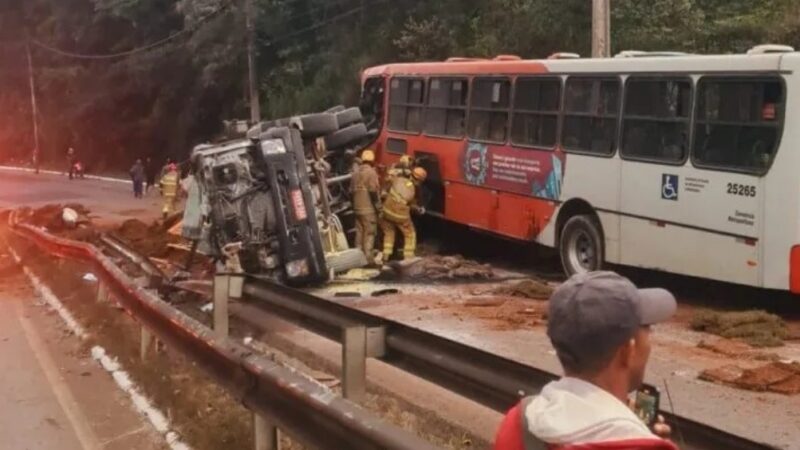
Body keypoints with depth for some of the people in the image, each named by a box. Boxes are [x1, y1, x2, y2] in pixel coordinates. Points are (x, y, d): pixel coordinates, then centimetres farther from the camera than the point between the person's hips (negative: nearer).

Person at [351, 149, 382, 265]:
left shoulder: (356, 172, 11)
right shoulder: (371, 172, -13)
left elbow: (351, 189, 16)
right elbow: (373, 191, -18)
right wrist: (378, 206, -12)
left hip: (358, 208, 7)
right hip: (369, 208, -7)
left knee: (359, 232, 12)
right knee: (369, 233, -5)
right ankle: (368, 258, -8)